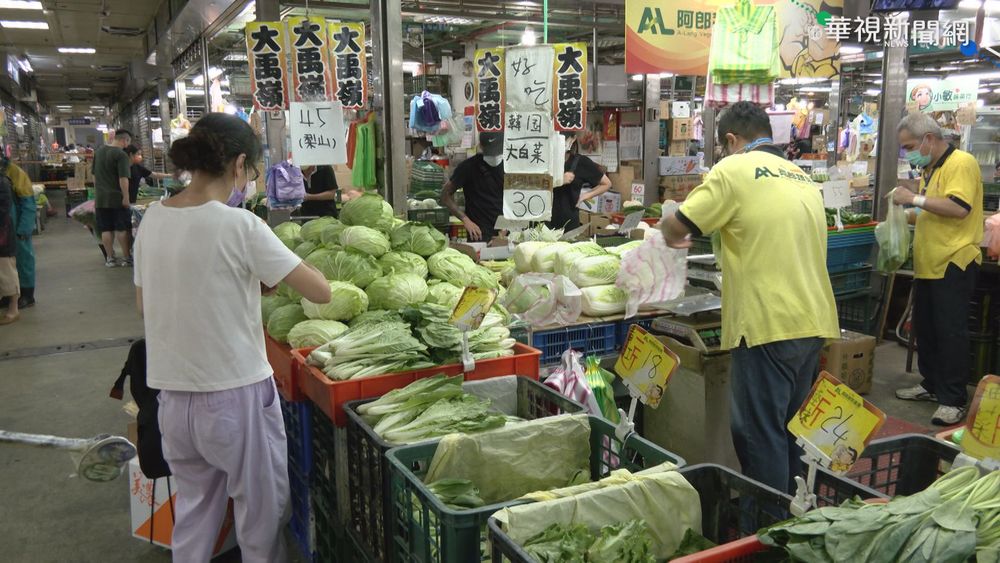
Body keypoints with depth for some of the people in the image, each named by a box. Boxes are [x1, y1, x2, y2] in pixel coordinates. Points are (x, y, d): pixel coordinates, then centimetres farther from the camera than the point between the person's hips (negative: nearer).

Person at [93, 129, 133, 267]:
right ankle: (126, 258, 8)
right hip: (117, 198, -6)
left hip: (101, 198, 6)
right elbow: (123, 179, -20)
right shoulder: (121, 155, -13)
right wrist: (126, 197, -17)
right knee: (122, 229, 2)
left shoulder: (99, 151, 11)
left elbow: (94, 175, 19)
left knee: (106, 229, 8)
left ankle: (110, 258, 12)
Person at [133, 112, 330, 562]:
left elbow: (144, 305, 13)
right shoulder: (239, 226, -18)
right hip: (235, 394, -6)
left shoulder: (153, 219, 1)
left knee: (194, 505, 22)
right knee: (262, 510, 14)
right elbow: (320, 292, -18)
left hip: (173, 393, 6)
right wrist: (268, 278, 2)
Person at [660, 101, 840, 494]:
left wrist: (671, 237, 14)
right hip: (814, 322, 8)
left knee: (759, 433, 1)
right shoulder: (803, 178, 16)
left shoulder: (734, 169, -7)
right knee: (791, 426, 20)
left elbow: (676, 226, -8)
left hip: (768, 325, -8)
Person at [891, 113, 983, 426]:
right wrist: (905, 215, 10)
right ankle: (932, 386, 27)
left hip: (954, 264, -9)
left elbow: (959, 208, -26)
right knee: (925, 329, 15)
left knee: (950, 332, -5)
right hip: (929, 265, 9)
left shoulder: (961, 163, -12)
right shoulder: (930, 169, 16)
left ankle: (953, 400, 2)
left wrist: (915, 199, -21)